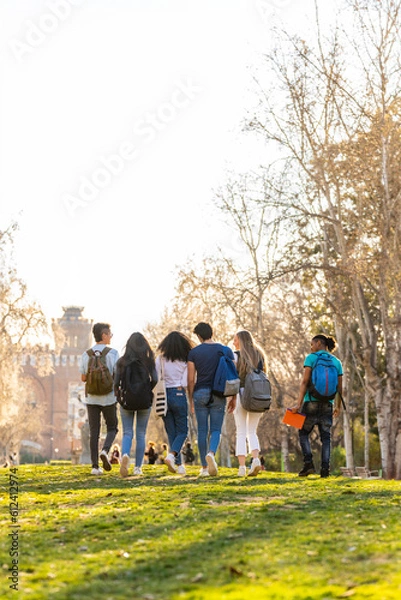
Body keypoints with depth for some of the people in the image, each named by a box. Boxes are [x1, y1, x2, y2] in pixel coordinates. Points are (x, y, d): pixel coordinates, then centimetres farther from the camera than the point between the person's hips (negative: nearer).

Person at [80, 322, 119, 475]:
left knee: (93, 431, 4)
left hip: (91, 398, 3)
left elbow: (83, 378, 6)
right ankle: (105, 450, -14)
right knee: (112, 427, 13)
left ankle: (95, 465, -1)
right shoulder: (112, 353, -8)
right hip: (108, 397, -3)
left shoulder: (86, 354, 4)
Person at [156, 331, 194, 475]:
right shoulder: (184, 361, -3)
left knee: (171, 432, 11)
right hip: (179, 395, -2)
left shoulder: (160, 359, 1)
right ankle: (172, 455, -18)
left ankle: (178, 464, 9)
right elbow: (185, 383, -7)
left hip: (164, 396, 2)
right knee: (182, 431, 7)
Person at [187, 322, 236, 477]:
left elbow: (191, 379, -1)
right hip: (219, 394, 0)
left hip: (200, 393, 0)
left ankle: (204, 467, 7)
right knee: (216, 429, 3)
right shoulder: (226, 350, 3)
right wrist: (233, 398, 8)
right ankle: (211, 453, -27)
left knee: (202, 430, 6)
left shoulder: (194, 352, 0)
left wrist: (190, 399, 8)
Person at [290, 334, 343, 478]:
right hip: (328, 404, 4)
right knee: (326, 437, 6)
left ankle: (308, 463, -7)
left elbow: (305, 382, -10)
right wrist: (338, 406, 21)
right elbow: (339, 387, 10)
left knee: (304, 433, 9)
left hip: (311, 401, -4)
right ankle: (325, 468, -3)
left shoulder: (311, 358, -2)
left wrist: (298, 404, -13)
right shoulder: (337, 362, 11)